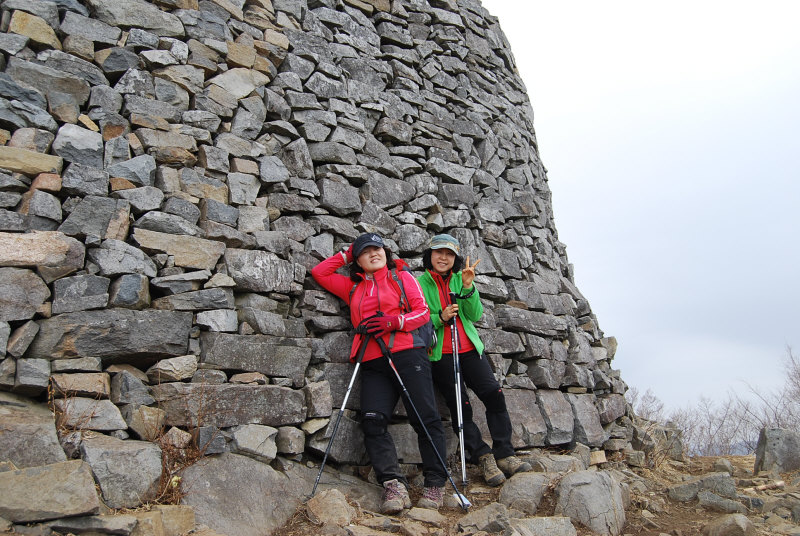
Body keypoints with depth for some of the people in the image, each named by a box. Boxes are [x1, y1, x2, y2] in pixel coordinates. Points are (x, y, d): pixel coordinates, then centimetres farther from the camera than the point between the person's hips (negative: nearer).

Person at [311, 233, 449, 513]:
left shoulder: (402, 277, 15)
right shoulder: (353, 287, 26)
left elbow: (422, 311, 5)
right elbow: (318, 272, 27)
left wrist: (394, 321, -11)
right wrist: (346, 255, 25)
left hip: (407, 355, -3)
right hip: (373, 363, 4)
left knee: (426, 418, -10)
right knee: (373, 421, -15)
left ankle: (435, 484, -3)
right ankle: (394, 485, -16)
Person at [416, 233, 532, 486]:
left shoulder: (460, 278, 12)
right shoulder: (419, 283, 2)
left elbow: (476, 315, 2)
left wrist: (468, 287, -11)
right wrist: (440, 318, -19)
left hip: (469, 348, 3)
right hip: (439, 353, -3)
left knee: (494, 394, -9)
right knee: (460, 406, -7)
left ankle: (504, 454, 2)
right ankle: (484, 458, 4)